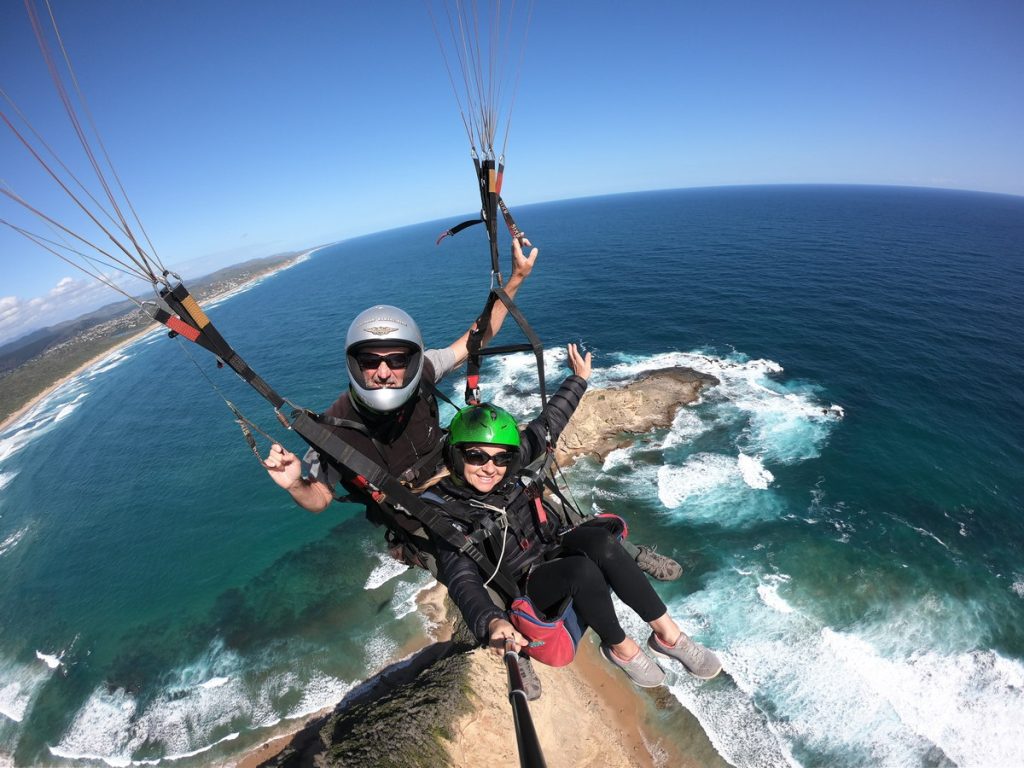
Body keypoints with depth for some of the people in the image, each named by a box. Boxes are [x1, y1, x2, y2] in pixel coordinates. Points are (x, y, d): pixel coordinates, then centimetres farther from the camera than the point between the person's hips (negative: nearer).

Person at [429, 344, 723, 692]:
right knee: (582, 569, -34)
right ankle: (620, 647, -8)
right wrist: (492, 622, -48)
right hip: (529, 585, -4)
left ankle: (667, 634, -16)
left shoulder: (507, 472, -6)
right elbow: (463, 580, -28)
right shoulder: (447, 513, -19)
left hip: (556, 550, 5)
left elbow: (545, 426, 4)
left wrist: (578, 379, 11)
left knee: (598, 539, -28)